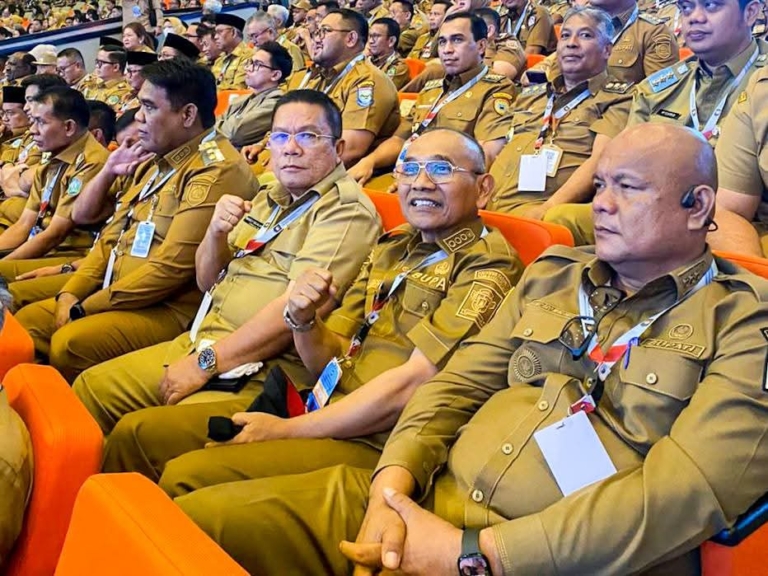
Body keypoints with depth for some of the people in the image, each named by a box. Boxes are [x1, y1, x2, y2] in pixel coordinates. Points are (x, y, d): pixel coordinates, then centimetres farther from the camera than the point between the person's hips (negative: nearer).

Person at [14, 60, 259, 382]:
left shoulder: (216, 171, -17)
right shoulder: (156, 160, 14)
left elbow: (172, 267, -22)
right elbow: (113, 235, 17)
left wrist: (85, 308, -14)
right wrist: (71, 293, 2)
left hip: (169, 310, -9)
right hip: (116, 297, 10)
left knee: (69, 343, -25)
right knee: (27, 320, 3)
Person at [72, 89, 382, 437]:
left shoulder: (347, 210, -11)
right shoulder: (267, 198, 14)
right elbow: (207, 282, 18)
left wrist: (206, 363, -18)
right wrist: (216, 233, -4)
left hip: (255, 371, -8)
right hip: (199, 344, 8)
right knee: (92, 386, 7)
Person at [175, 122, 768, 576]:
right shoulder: (550, 274, 17)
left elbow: (683, 494, -15)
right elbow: (458, 385, 12)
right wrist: (392, 485, -9)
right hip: (426, 500, 6)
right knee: (193, 519, -8)